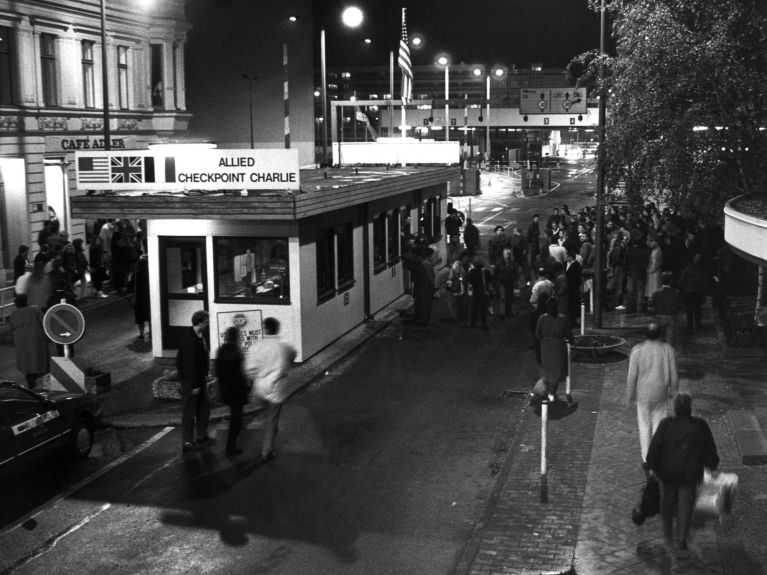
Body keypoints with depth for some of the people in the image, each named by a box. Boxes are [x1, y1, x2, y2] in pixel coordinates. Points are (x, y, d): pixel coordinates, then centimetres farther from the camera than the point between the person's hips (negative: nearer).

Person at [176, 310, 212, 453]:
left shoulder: (201, 336, 4)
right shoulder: (190, 340, -25)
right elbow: (190, 364, -24)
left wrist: (204, 376, 15)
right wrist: (194, 385, -21)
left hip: (200, 378, 10)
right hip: (190, 381, -10)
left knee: (204, 406, 19)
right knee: (189, 411, 2)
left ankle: (201, 436, 33)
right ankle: (187, 442, 12)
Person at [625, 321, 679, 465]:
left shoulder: (637, 350, -12)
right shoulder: (668, 350, -8)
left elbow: (632, 376, -9)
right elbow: (674, 374, -1)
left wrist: (629, 396, 2)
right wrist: (673, 390, 17)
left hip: (643, 394, -1)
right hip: (661, 394, 1)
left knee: (644, 426, 13)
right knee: (659, 425, 12)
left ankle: (646, 459, 17)